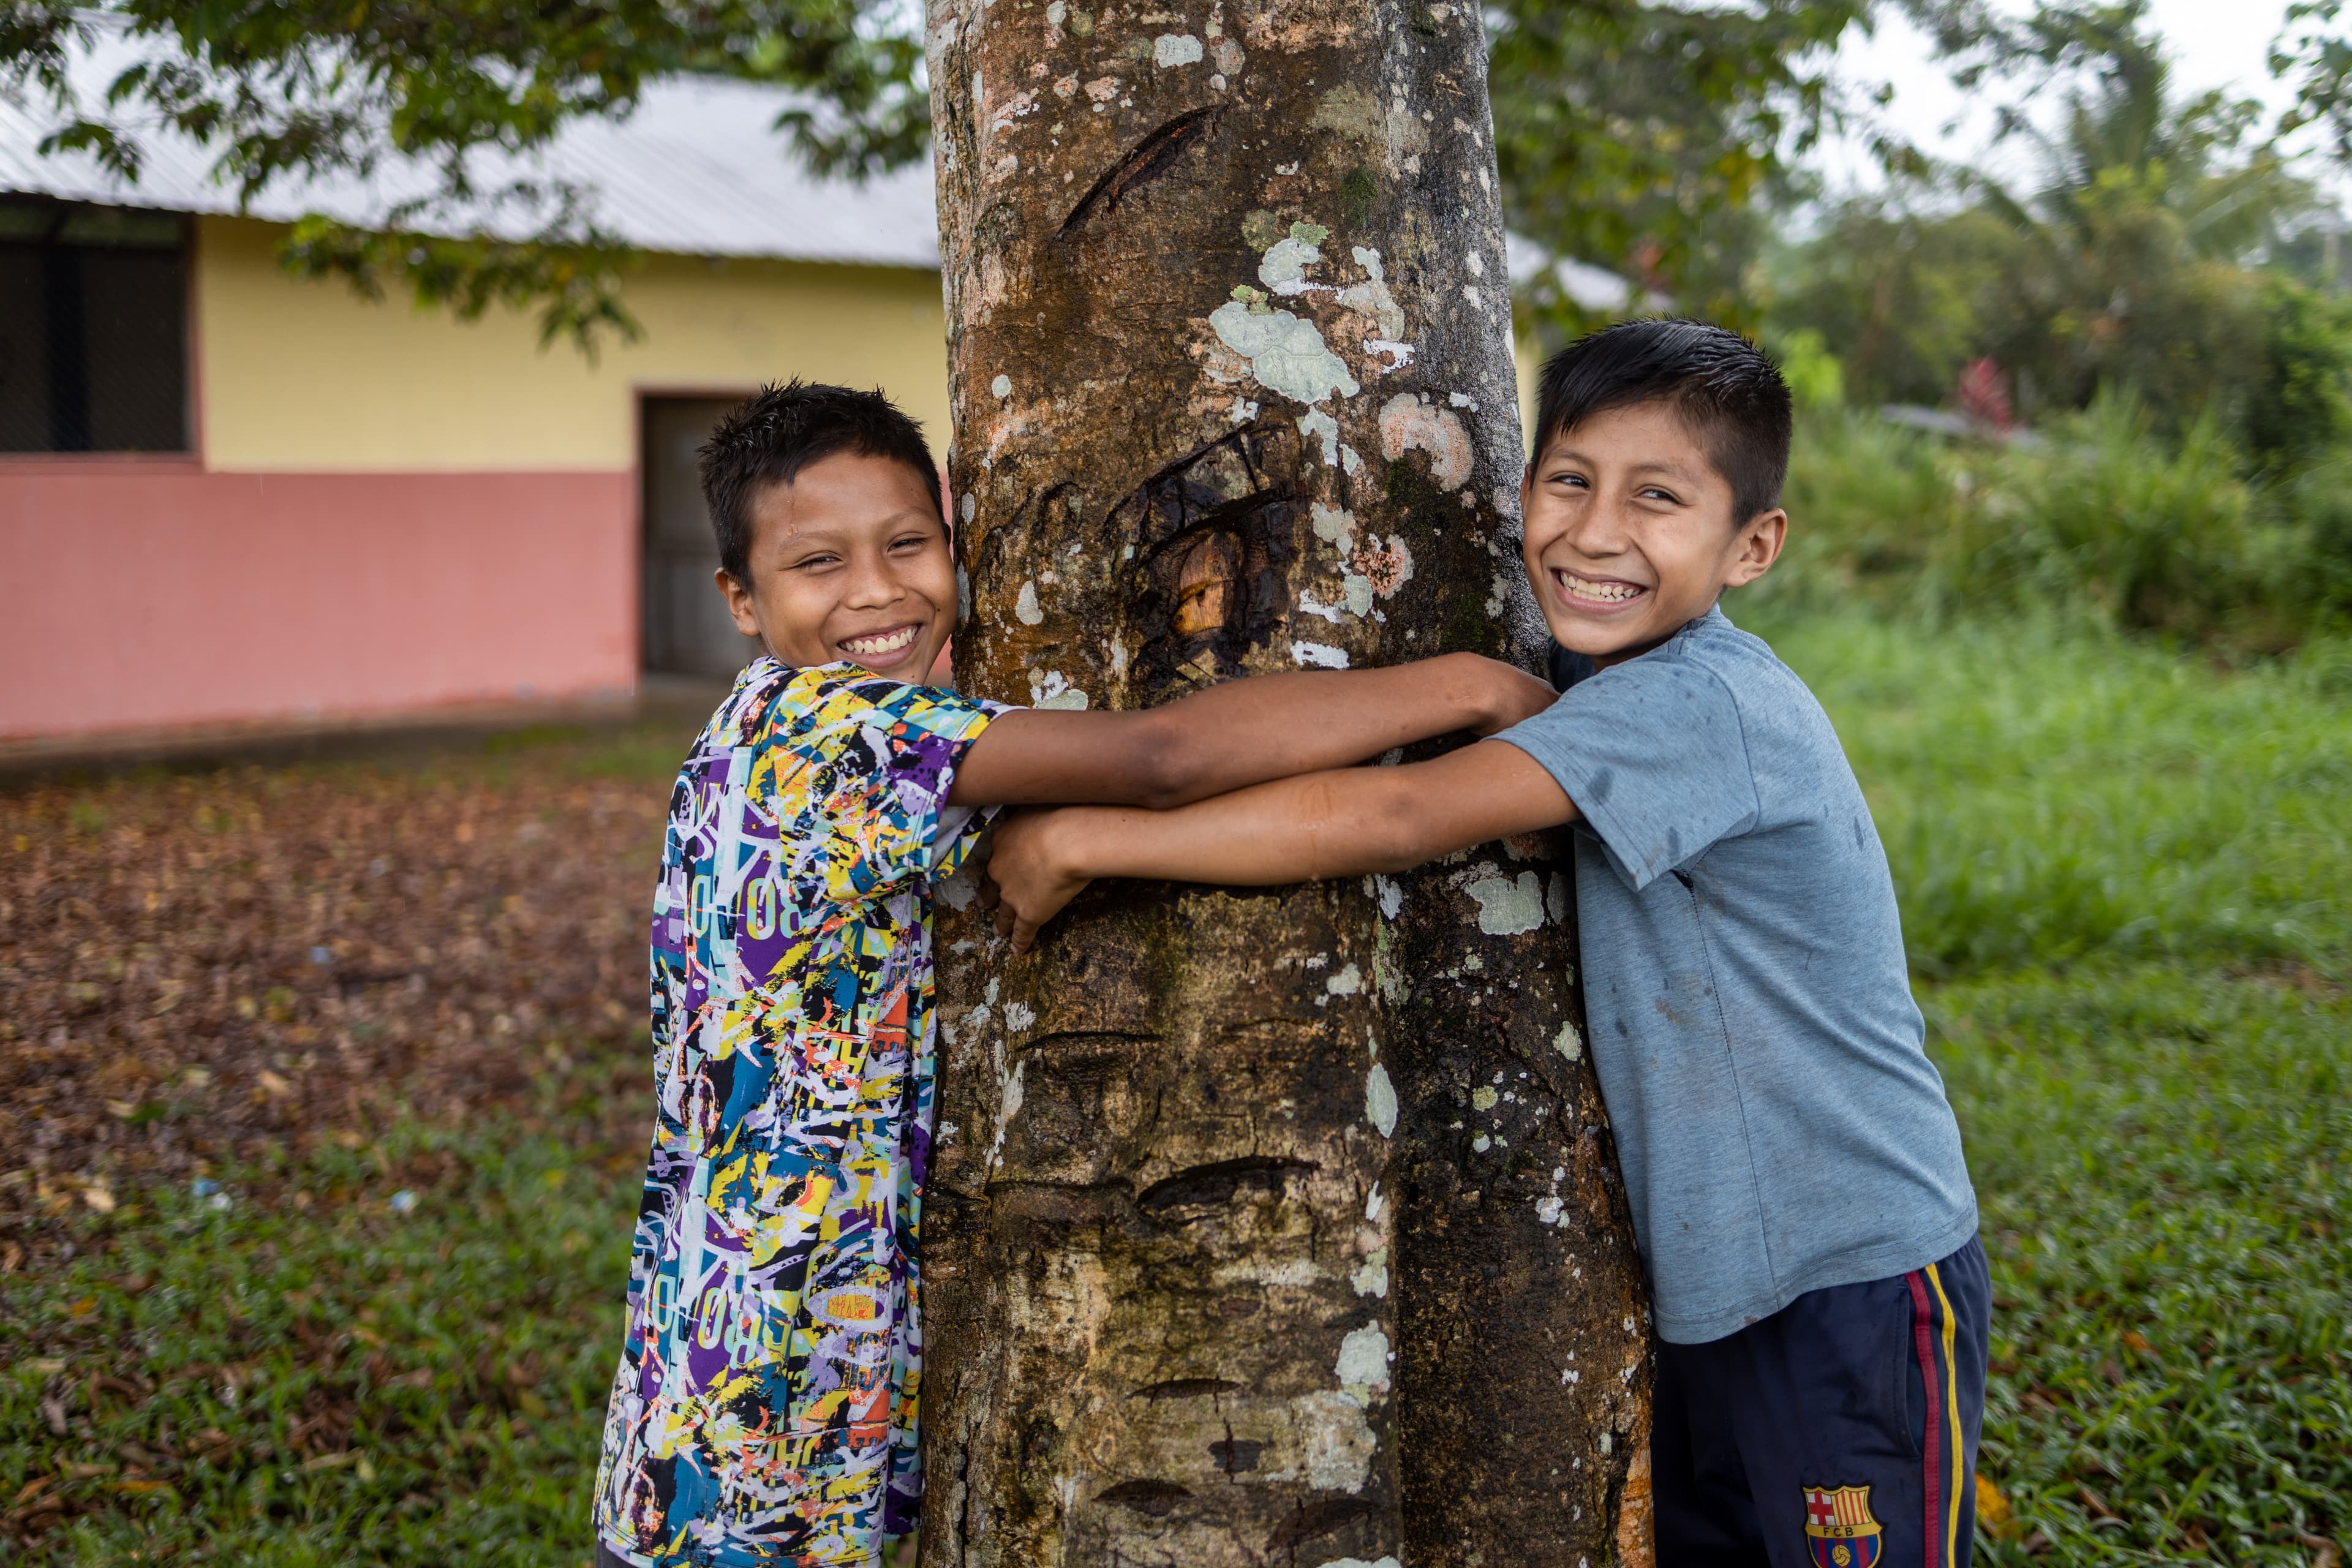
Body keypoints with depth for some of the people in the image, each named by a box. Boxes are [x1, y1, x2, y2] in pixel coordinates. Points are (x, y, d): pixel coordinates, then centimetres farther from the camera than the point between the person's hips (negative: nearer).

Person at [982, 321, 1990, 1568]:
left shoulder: (1704, 704, -25)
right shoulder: (1600, 686, 4)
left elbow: (1397, 820, -33)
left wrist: (1084, 841, -27)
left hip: (1862, 1282, -8)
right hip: (1720, 1280, 8)